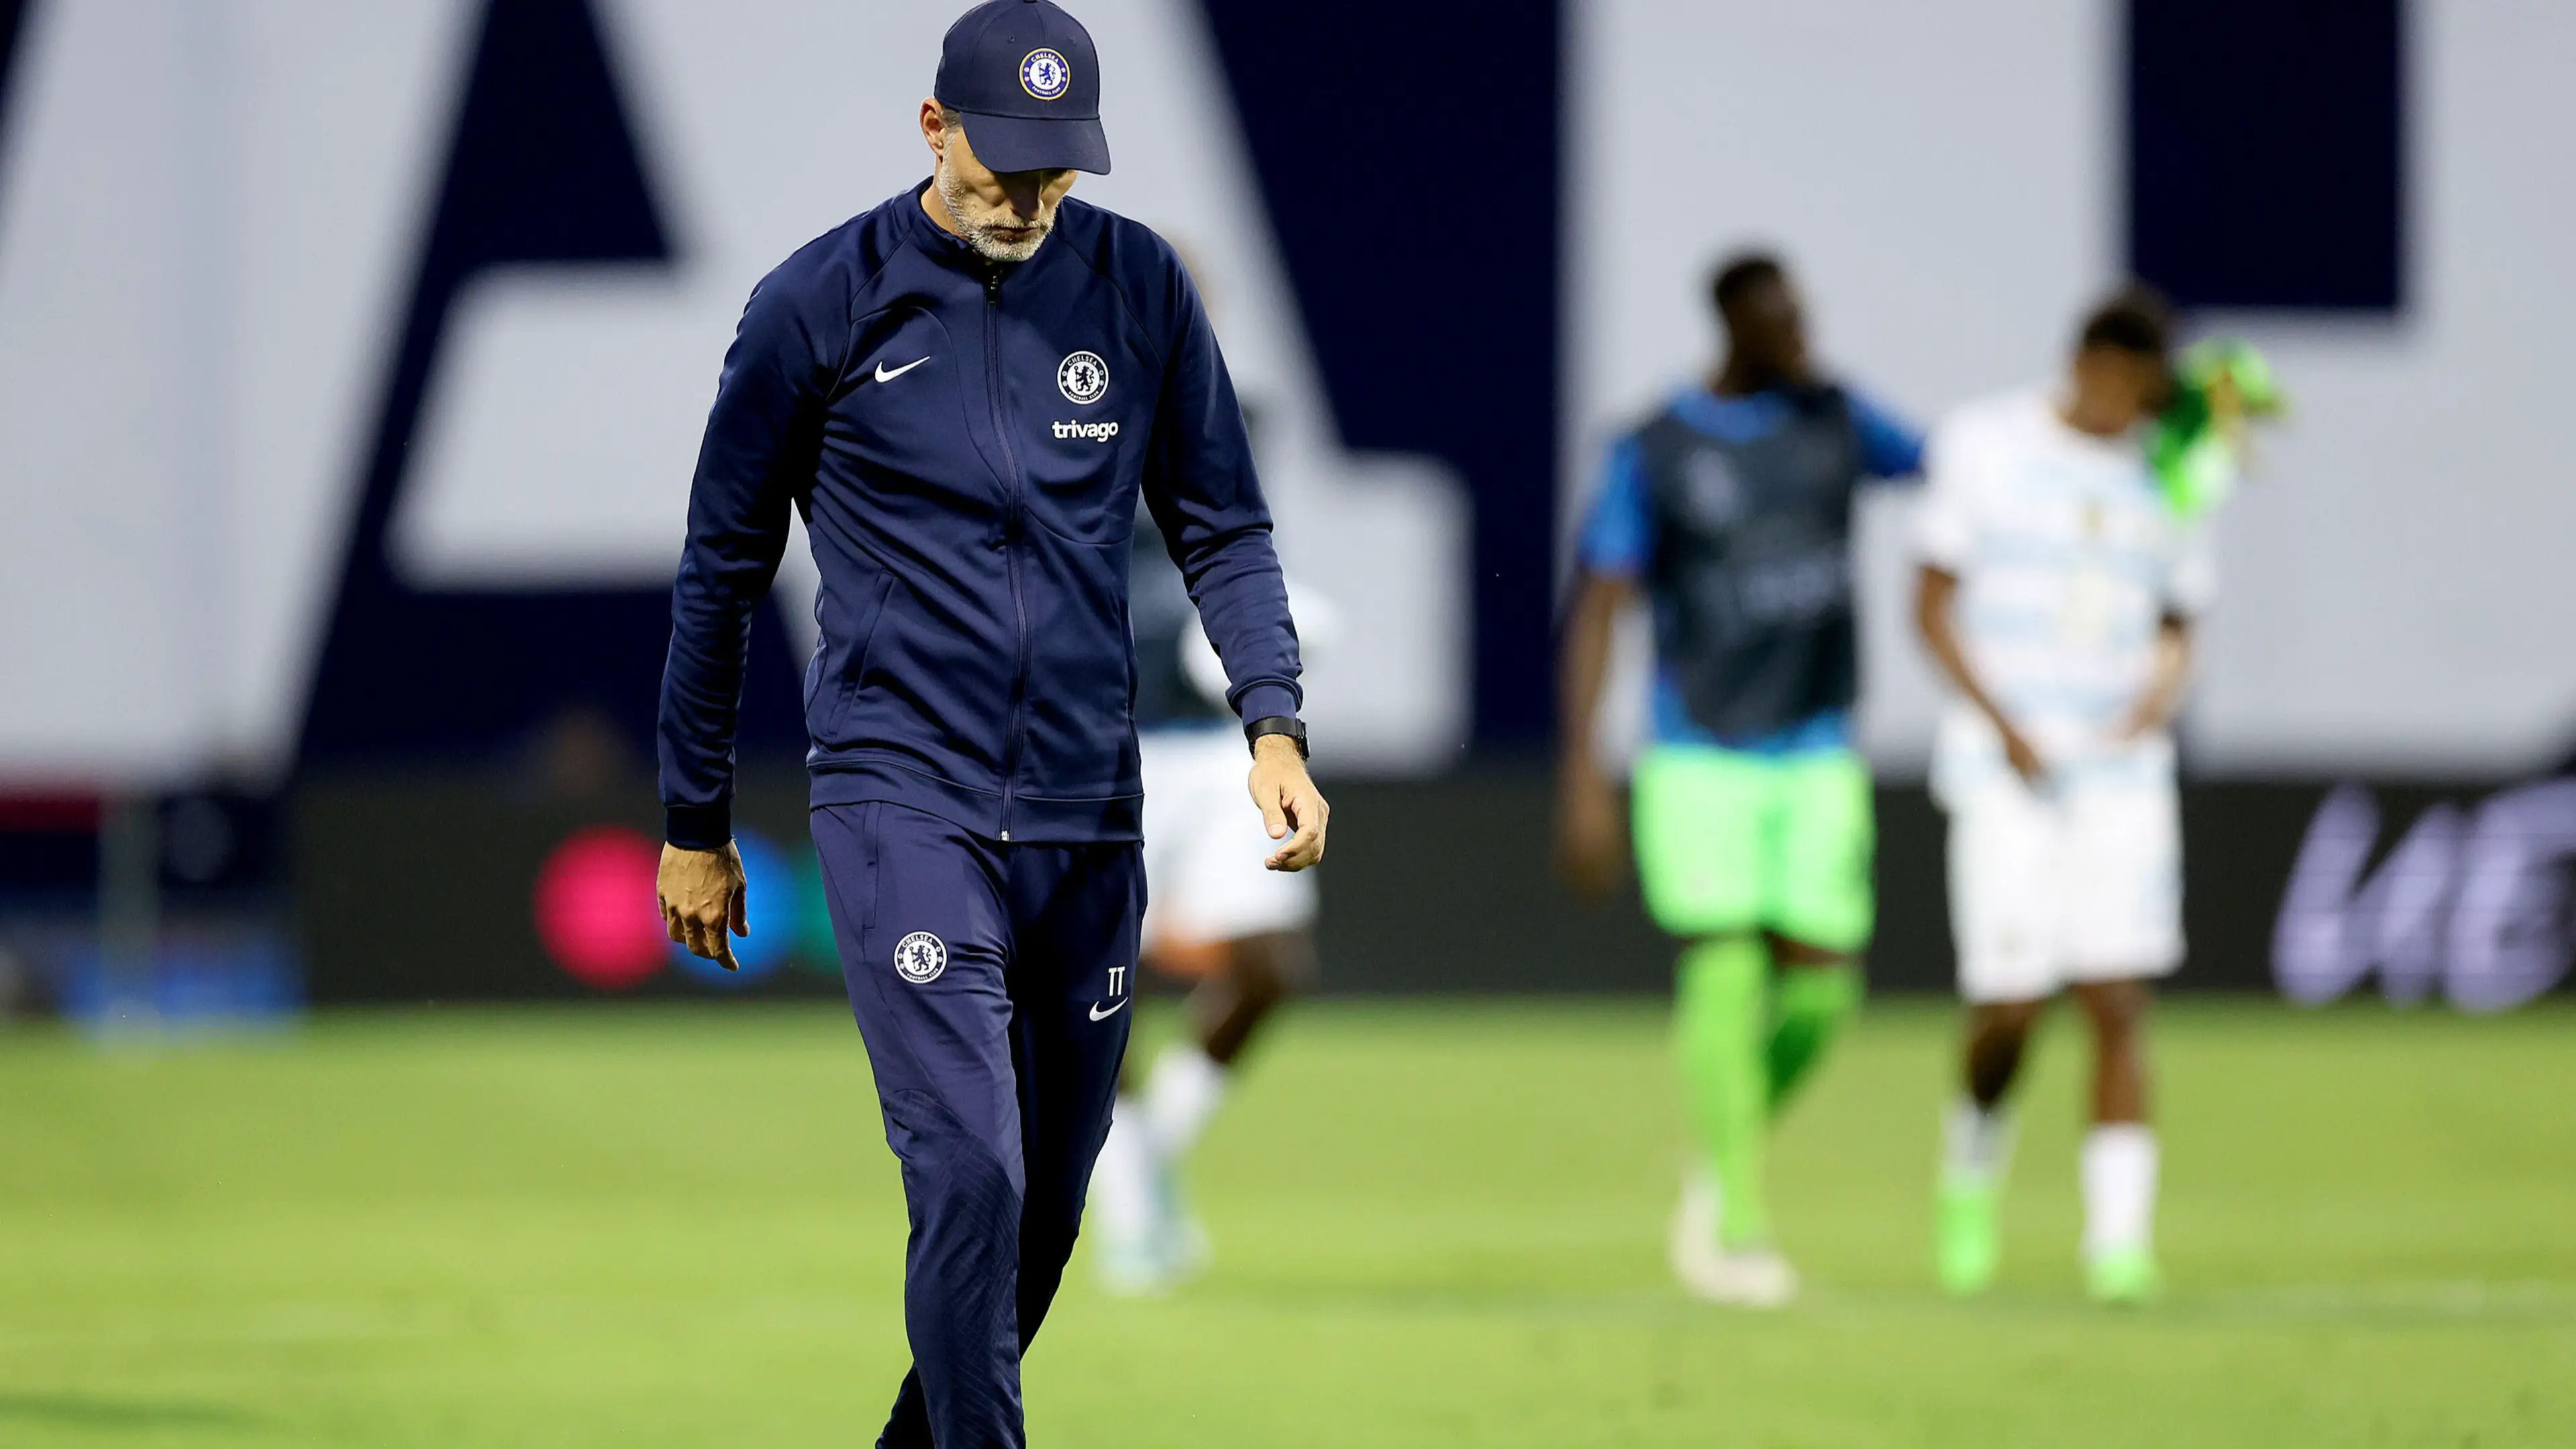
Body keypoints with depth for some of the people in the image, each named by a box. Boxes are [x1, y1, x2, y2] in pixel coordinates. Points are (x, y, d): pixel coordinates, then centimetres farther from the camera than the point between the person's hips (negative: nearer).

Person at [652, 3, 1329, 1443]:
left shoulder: (1141, 286, 4)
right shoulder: (822, 303, -4)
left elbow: (1225, 527, 10)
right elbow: (724, 568, 4)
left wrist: (1274, 727, -6)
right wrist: (695, 828, 8)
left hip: (1091, 825, 4)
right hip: (903, 802, -4)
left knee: (1048, 1209, 9)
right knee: (970, 1175, -17)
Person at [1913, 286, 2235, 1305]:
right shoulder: (1987, 446, -1)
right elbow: (1934, 605, 1)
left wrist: (2163, 688, -7)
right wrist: (2001, 724, -11)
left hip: (2124, 772, 3)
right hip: (2006, 773, -3)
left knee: (2119, 1002, -8)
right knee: (2009, 1007, -7)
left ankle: (2119, 1238, -9)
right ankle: (1972, 1177, 22)